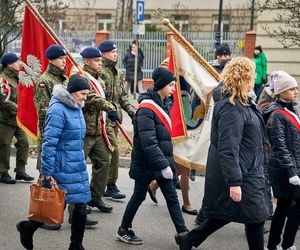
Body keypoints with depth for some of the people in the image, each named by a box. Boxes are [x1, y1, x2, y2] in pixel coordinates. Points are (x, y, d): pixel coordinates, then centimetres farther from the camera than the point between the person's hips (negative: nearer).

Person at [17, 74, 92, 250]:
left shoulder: (77, 108, 10)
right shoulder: (58, 110, -17)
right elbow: (49, 142, -19)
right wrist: (47, 172, -19)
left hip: (78, 166, 8)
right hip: (62, 168, -8)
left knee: (81, 206, 6)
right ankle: (27, 227, 25)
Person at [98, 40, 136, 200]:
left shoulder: (117, 74, 18)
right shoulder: (99, 72, -11)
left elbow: (122, 96, 22)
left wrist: (130, 110, 9)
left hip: (114, 118, 9)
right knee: (113, 151, -11)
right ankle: (111, 186, -3)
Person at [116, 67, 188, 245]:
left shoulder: (163, 104, 8)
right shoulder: (146, 109, -20)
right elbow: (148, 143, -27)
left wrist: (167, 161, 17)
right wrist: (163, 164, -30)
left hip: (162, 160, 8)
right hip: (146, 163, -8)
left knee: (172, 196, 5)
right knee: (139, 196, 7)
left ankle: (182, 233, 8)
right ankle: (124, 230, 24)